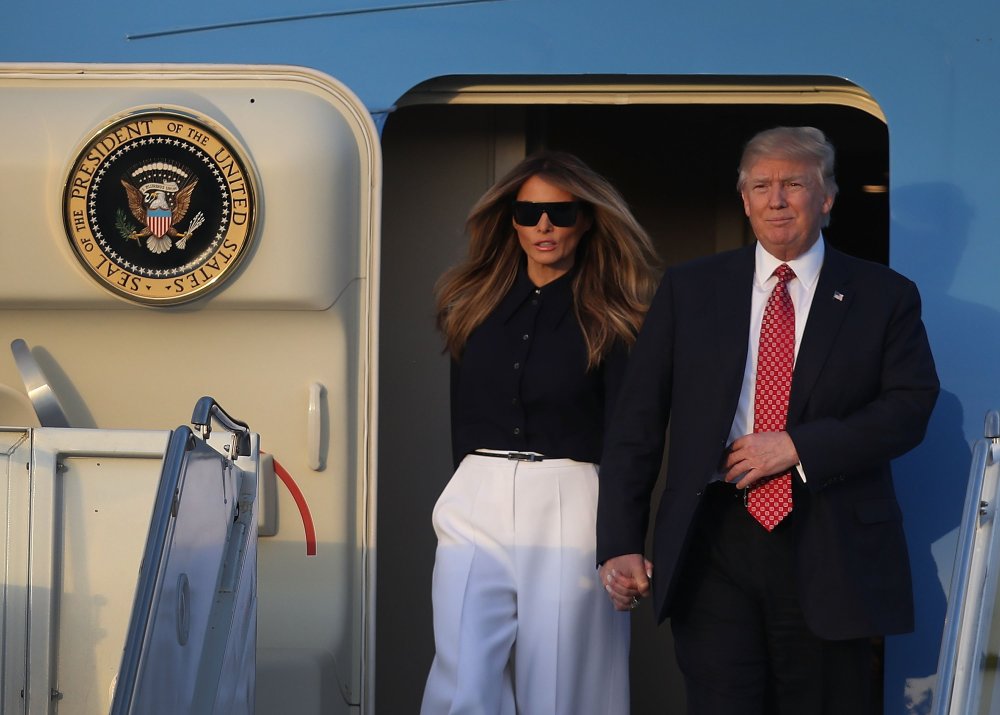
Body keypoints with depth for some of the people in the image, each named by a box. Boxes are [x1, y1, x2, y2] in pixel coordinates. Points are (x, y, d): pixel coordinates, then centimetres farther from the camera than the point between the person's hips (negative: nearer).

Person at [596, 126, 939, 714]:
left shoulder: (885, 297, 6)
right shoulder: (689, 290, 9)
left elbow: (911, 405, -3)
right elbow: (637, 422, 7)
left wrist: (798, 446, -13)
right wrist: (621, 543, -1)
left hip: (830, 553, 0)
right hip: (712, 545, 1)